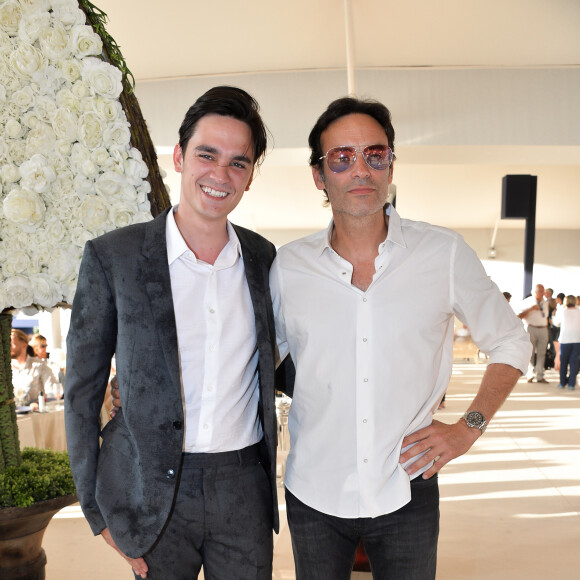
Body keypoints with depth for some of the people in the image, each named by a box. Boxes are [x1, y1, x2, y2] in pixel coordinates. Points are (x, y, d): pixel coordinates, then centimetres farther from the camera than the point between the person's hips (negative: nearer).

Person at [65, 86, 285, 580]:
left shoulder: (263, 258, 2)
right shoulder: (112, 257, -8)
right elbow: (83, 390, -3)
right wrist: (97, 510, -3)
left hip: (244, 483, 3)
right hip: (153, 493, -2)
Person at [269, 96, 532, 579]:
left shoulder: (444, 254, -7)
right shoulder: (287, 266, -4)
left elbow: (510, 343, 5)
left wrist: (468, 427, -4)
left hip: (407, 496, -1)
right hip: (313, 497, 1)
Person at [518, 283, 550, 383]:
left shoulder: (545, 303, 15)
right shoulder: (527, 302, 1)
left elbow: (545, 317, 22)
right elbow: (520, 316, -6)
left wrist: (546, 331, 16)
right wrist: (531, 309, -16)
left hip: (543, 329, 4)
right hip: (531, 329, -4)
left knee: (541, 353, 1)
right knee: (530, 353, -3)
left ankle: (540, 376, 4)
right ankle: (530, 375, 7)